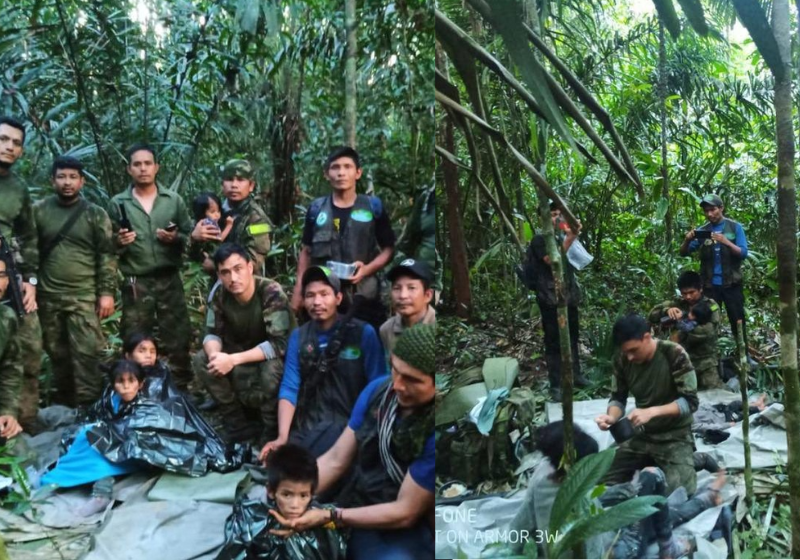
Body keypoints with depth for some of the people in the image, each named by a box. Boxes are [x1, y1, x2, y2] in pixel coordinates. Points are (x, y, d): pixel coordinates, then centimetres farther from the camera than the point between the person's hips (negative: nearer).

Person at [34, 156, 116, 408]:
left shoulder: (95, 214, 2)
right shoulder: (38, 211, 5)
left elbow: (106, 256, -1)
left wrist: (107, 292, -7)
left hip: (84, 297, -2)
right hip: (48, 297, 2)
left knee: (86, 353, -7)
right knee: (57, 354, 11)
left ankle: (87, 408, 0)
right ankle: (62, 405, 25)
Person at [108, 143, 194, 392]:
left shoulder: (174, 200, 7)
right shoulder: (118, 203, 5)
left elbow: (191, 237, 7)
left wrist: (176, 238, -12)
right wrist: (118, 242, -16)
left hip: (169, 280, 1)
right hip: (135, 284, 0)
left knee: (177, 340, 3)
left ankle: (181, 390, 15)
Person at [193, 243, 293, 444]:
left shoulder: (271, 292, -28)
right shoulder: (220, 295, -12)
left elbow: (279, 344, -33)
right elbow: (212, 334, -6)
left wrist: (233, 359, -37)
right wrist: (215, 354, -31)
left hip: (277, 358, -5)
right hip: (244, 356, 6)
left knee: (271, 368, -38)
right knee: (201, 360, -16)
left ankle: (272, 431, -12)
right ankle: (238, 425, -5)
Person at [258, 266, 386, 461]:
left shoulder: (363, 333, -2)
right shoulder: (298, 336, 9)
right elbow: (289, 388, 2)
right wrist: (282, 437, -12)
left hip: (349, 422, -4)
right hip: (307, 425, 4)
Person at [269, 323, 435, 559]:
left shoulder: (431, 432, -23)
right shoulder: (378, 390, -6)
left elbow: (405, 513, -17)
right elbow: (335, 460, 0)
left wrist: (328, 517, -20)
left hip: (406, 530, -5)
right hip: (357, 507, 5)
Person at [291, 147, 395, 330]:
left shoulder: (373, 206, 2)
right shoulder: (316, 208, 7)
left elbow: (388, 249, 5)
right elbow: (306, 251, 13)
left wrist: (368, 269, -13)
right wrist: (298, 290, 6)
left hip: (363, 297, -1)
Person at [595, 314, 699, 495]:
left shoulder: (674, 354, -21)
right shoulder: (622, 359, -9)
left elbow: (690, 402, -21)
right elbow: (618, 398, 2)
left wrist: (652, 411, -34)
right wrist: (611, 417, -21)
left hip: (674, 436, -4)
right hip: (641, 435, 4)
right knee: (607, 484, -3)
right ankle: (652, 464, 19)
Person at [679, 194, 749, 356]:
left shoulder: (735, 227, 1)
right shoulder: (702, 231, 5)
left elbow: (743, 253, -7)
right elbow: (684, 253, 3)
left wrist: (726, 242, -24)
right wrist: (687, 240, -18)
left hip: (731, 284, -2)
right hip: (710, 285, 2)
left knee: (737, 321, 3)